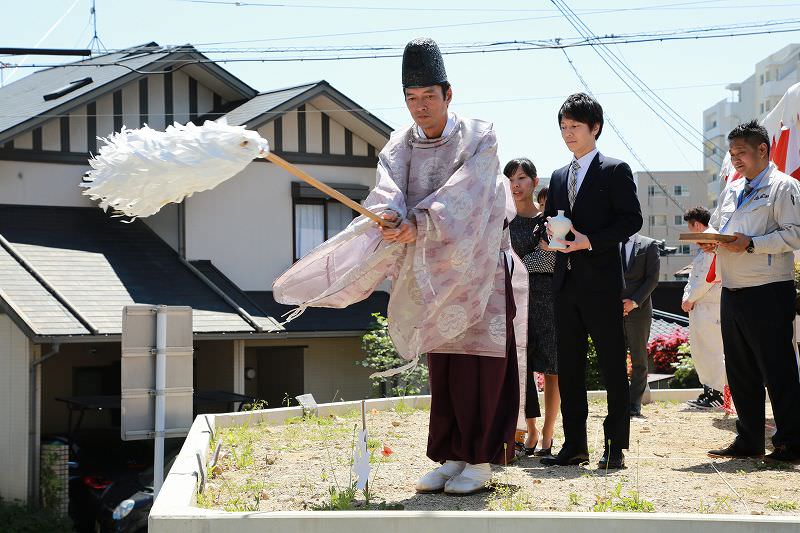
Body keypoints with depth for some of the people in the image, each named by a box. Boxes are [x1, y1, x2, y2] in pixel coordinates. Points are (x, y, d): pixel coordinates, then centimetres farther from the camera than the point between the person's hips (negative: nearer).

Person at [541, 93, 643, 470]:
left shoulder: (615, 170, 0)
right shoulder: (559, 177, 19)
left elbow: (632, 219, -7)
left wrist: (590, 240, -17)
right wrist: (552, 232, -2)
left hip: (601, 282, -6)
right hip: (566, 282, 7)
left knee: (612, 365, -2)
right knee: (568, 366, 7)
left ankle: (615, 447, 2)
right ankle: (574, 445, 14)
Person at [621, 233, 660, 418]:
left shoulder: (648, 245, 5)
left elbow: (653, 278, -2)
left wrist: (634, 302, -11)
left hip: (639, 310, -2)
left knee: (638, 360, 2)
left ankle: (634, 407, 8)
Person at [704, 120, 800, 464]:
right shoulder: (731, 191, 20)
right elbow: (715, 226, 25)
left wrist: (751, 243, -21)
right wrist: (709, 240, 2)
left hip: (768, 293, -8)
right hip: (731, 293, 8)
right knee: (740, 371, 12)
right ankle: (749, 441, 20)